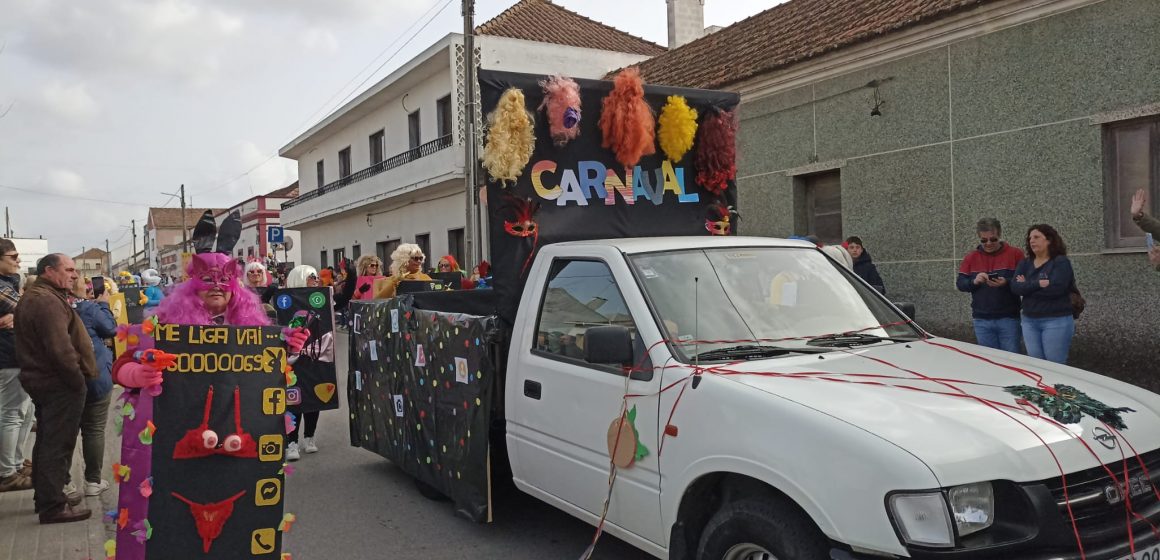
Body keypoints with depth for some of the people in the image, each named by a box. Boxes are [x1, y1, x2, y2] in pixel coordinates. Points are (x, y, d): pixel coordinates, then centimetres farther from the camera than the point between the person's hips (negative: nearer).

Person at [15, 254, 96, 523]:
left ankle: (44, 497, 30)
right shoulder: (48, 301, -20)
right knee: (58, 445, -4)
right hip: (59, 384, -11)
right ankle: (53, 506, 2)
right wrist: (78, 381, -16)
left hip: (40, 380, 11)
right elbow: (60, 349, -26)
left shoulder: (31, 298, 16)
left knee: (47, 441, 19)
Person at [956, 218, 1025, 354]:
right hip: (982, 321, 2)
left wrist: (1006, 283, -23)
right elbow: (959, 284, 3)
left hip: (1009, 319, -2)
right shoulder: (970, 258, 7)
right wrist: (974, 281, -17)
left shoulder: (1015, 254, -1)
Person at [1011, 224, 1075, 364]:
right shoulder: (1024, 264, 10)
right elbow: (1015, 287, -4)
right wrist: (1038, 284, -18)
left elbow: (1056, 288, -20)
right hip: (1029, 321, 5)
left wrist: (1027, 286, -9)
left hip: (1056, 321, -5)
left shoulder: (1061, 262, -5)